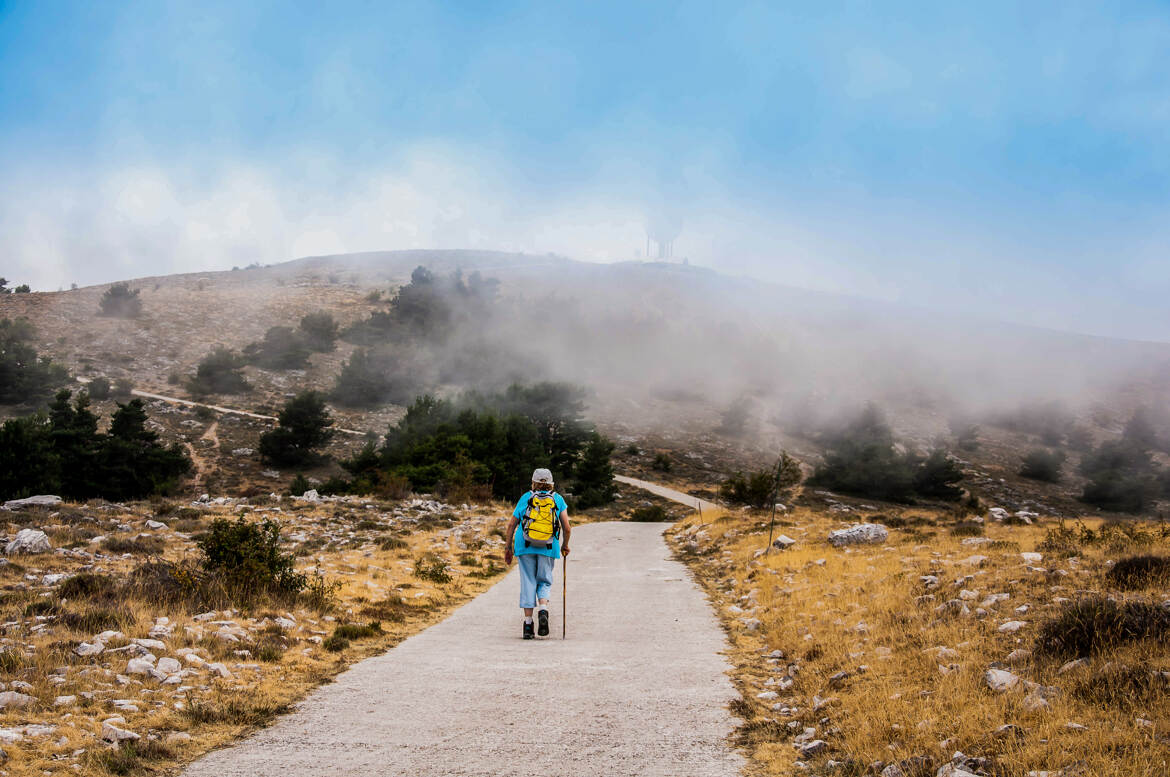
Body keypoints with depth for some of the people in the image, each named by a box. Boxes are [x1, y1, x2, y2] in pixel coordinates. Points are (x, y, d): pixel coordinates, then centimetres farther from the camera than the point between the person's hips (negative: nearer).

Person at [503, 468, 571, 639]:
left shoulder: (525, 498, 6)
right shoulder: (558, 499, 5)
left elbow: (511, 525, 6)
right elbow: (567, 528, 1)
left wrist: (508, 547, 16)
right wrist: (565, 545, 17)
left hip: (525, 547, 0)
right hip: (548, 548, 0)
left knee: (528, 582, 4)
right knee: (544, 582, 12)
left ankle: (528, 622, -2)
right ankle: (543, 610, -15)